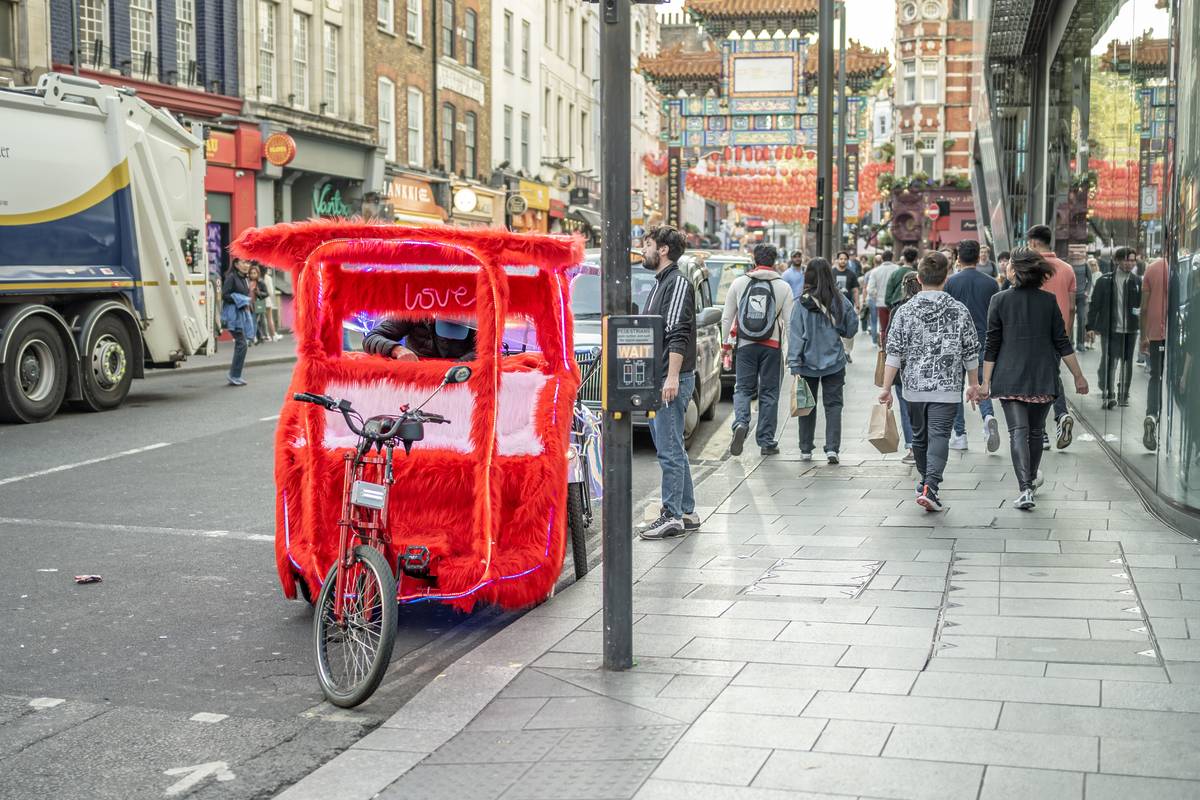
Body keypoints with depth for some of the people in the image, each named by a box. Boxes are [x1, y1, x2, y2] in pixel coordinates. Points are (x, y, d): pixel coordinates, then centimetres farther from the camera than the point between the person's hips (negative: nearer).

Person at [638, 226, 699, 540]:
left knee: (670, 451, -7)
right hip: (655, 381, 10)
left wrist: (672, 377, -24)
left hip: (671, 382, -10)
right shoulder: (659, 284, 21)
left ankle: (672, 516, -4)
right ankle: (687, 513, 19)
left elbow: (678, 334, -18)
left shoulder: (678, 283, -10)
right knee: (673, 451, 13)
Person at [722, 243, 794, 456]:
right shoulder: (783, 287, 1)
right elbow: (789, 321, 0)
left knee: (743, 388, 9)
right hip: (772, 346, 0)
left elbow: (726, 317, 4)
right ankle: (766, 441, 11)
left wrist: (725, 343, 13)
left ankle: (741, 422, -19)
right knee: (769, 393, 8)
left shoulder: (739, 283, 3)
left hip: (745, 345, 0)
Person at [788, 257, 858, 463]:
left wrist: (794, 364, -9)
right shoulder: (840, 300, -6)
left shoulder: (803, 303, -11)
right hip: (834, 362, 1)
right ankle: (832, 448, -4)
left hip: (808, 363, -1)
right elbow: (851, 328, 3)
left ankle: (806, 450, 17)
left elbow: (796, 335, -12)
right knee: (833, 405, 6)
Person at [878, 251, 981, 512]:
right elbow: (971, 352, 4)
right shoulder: (959, 310, -2)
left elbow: (894, 352, -6)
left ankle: (926, 481, 34)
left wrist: (886, 388, -2)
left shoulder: (905, 311, -3)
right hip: (947, 387, -2)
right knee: (939, 435, -5)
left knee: (919, 435, 17)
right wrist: (974, 383, 17)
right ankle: (930, 486, -21)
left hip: (914, 386, 2)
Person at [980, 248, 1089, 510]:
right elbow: (1062, 343, 0)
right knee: (1036, 431, 18)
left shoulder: (999, 301, -5)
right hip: (1043, 379, 2)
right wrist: (1078, 376, 8)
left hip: (1009, 378, -2)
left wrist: (986, 381, 0)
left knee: (1018, 431, -5)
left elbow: (992, 345, -4)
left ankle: (1025, 490, -17)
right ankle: (1032, 479, 36)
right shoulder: (1049, 301, -1)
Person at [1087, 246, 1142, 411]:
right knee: (1108, 363, -4)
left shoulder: (1138, 281, 4)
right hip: (1110, 329, -2)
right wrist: (1091, 326, -3)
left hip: (1131, 329, 2)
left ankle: (1123, 395, 23)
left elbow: (1143, 304, 12)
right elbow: (1095, 304, 0)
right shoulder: (1104, 281, -2)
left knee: (1127, 363, 11)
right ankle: (1107, 394, 7)